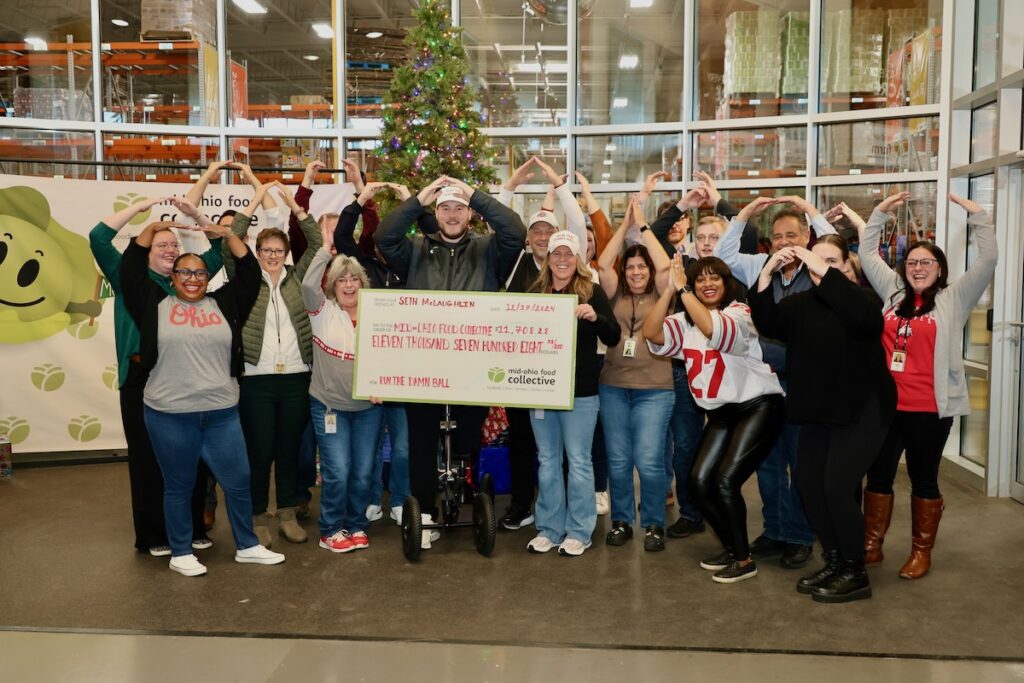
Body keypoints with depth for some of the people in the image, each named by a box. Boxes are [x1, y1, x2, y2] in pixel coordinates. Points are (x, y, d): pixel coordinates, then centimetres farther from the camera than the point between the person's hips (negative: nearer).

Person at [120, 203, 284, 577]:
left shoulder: (223, 304, 7)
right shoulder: (156, 304, 3)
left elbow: (249, 273, 4)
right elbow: (130, 270, 0)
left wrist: (226, 233, -1)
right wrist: (153, 229, -2)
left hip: (221, 413, 2)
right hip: (170, 415, -2)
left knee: (238, 481, 9)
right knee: (178, 486, 11)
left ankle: (247, 547, 26)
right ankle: (181, 553, 27)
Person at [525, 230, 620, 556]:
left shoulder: (591, 291, -1)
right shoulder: (536, 292, 7)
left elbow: (614, 338, -4)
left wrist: (595, 317, -22)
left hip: (580, 391, -3)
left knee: (578, 461, 3)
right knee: (547, 460, 10)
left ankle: (579, 531, 14)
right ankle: (549, 529, 20)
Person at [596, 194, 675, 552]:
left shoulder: (660, 296, 4)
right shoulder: (616, 295, 11)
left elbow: (665, 265, -11)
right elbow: (603, 263, -1)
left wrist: (643, 224, -4)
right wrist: (625, 224, 0)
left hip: (654, 389, -3)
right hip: (613, 386, 3)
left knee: (649, 461, -6)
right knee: (618, 460, 7)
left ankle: (654, 524, 11)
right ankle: (621, 520, 22)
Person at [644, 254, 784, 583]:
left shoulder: (740, 312, -12)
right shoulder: (685, 321, 6)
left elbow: (714, 329, -35)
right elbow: (651, 333, -13)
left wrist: (682, 290, -30)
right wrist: (670, 288, -20)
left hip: (758, 406, -7)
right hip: (722, 411, 7)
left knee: (726, 480, -16)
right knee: (699, 482, 0)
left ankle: (744, 559, 2)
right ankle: (732, 547, 22)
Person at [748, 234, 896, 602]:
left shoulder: (860, 297, -10)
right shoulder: (800, 304, 3)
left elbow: (867, 316, -34)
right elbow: (767, 323, -13)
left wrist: (824, 274, -38)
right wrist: (766, 274, -25)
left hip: (862, 409, -6)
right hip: (819, 410, 6)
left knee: (837, 486, -11)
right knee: (808, 483, 6)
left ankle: (856, 574, 6)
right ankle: (834, 562, 24)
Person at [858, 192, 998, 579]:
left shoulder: (953, 299, 1)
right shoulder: (894, 292, 11)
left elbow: (988, 260, -6)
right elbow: (868, 254, 18)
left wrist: (976, 215, -6)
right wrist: (880, 213, 13)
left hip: (929, 408, -3)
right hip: (885, 403, 4)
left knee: (924, 479, 9)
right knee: (878, 475, 11)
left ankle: (921, 552, 23)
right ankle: (871, 545, 24)